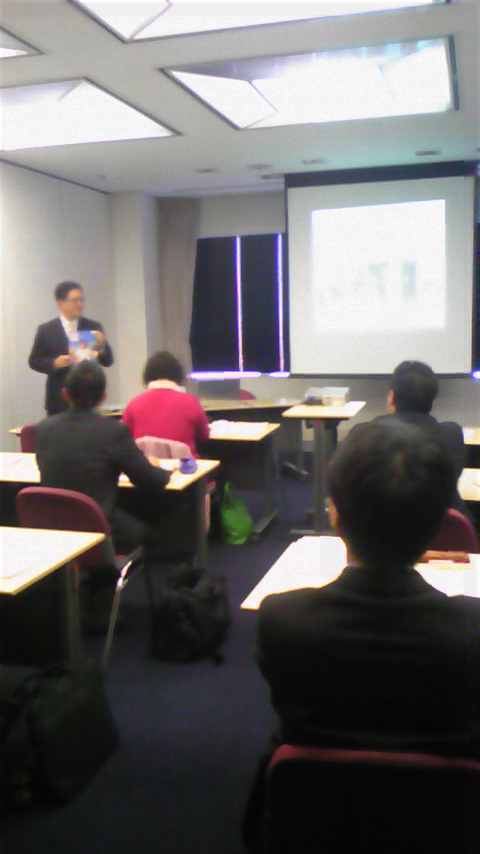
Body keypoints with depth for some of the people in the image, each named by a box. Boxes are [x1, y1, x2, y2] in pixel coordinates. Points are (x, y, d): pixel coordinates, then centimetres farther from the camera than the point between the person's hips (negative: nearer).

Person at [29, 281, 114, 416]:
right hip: (59, 401, -1)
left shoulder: (94, 327, 8)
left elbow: (107, 362, 7)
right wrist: (54, 363, -13)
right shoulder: (46, 330, 4)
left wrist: (101, 346, -14)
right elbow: (34, 361, 5)